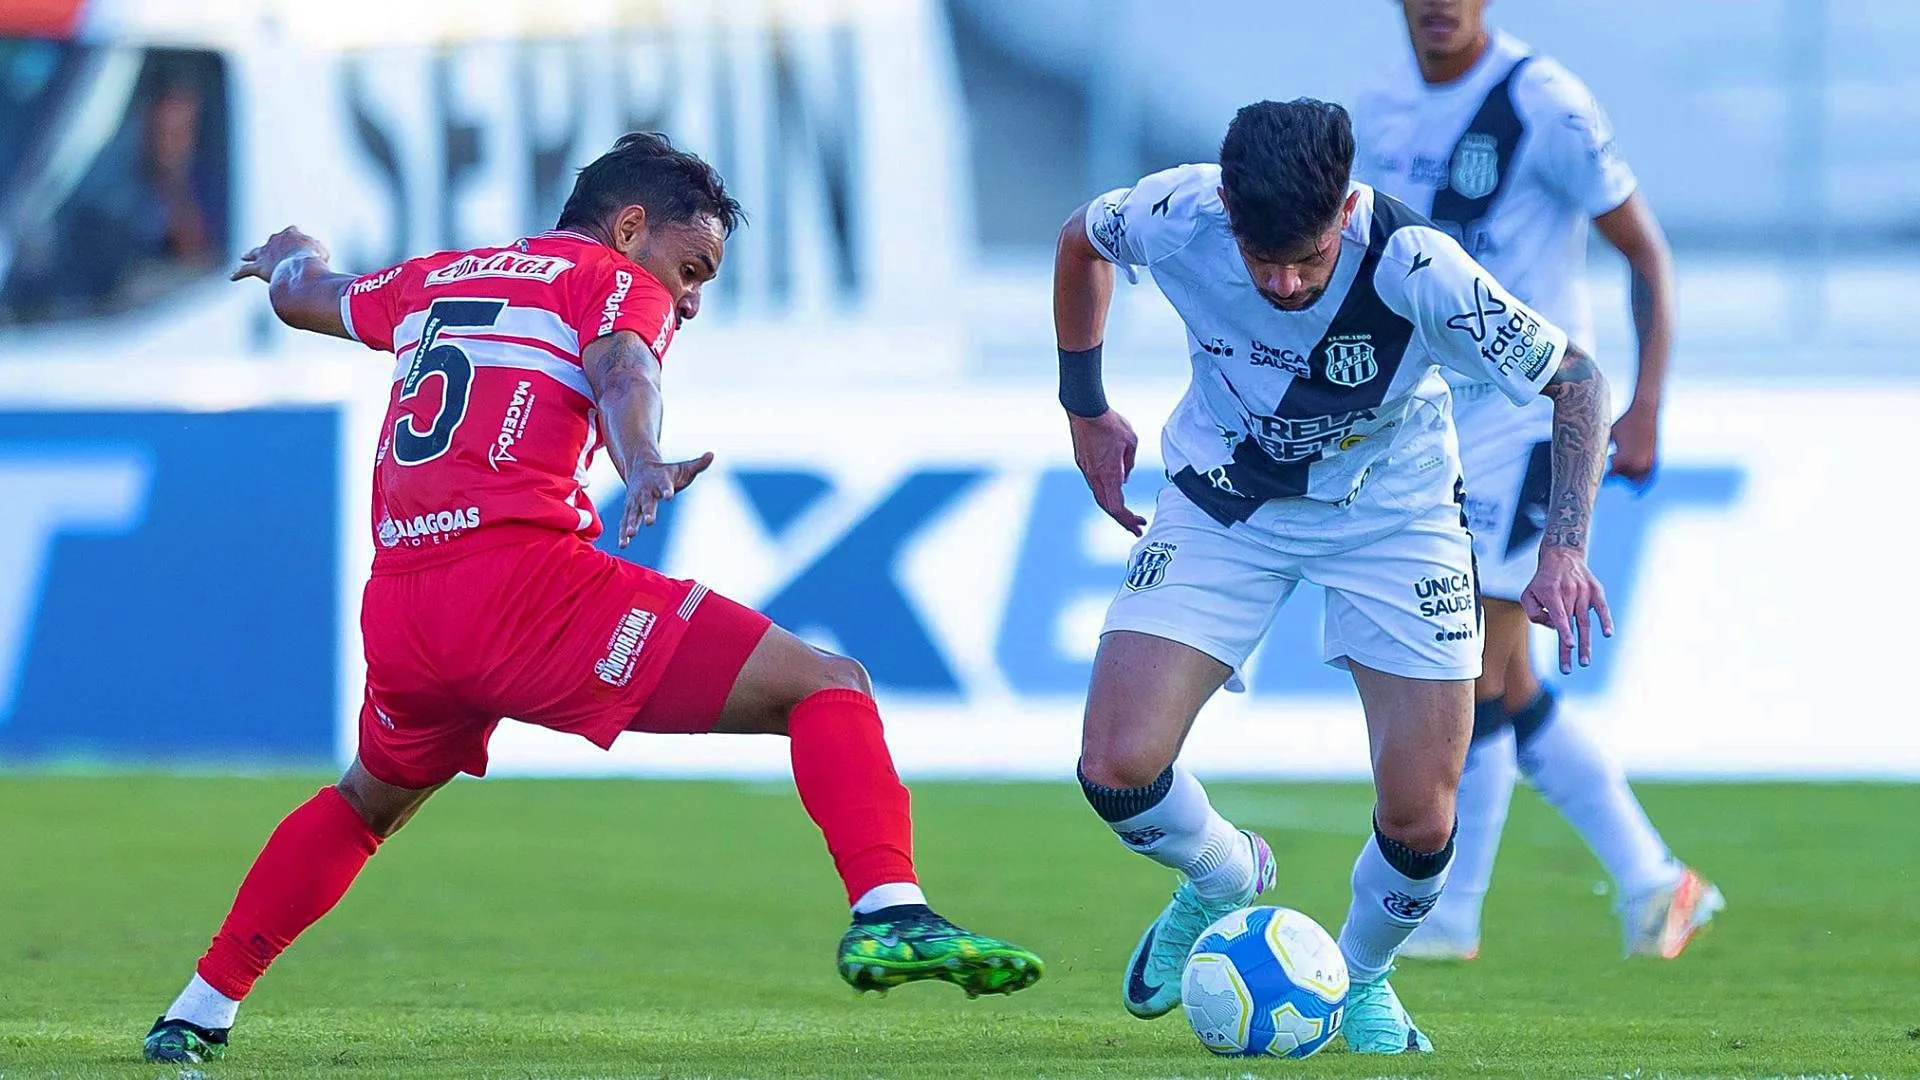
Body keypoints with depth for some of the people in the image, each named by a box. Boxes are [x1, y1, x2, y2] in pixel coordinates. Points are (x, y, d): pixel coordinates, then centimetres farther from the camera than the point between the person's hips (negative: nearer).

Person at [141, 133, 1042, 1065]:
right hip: (524, 581, -7)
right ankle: (888, 915, -29)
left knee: (368, 803, 36)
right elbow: (621, 371, -15)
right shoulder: (616, 282, 9)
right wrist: (642, 465, -35)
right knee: (829, 689, -7)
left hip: (397, 610, 7)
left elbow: (302, 295, 47)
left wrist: (292, 256, 71)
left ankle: (198, 1013, 35)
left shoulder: (435, 280, 28)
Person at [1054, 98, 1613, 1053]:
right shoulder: (1175, 217, -26)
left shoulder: (1414, 267, -32)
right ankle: (1227, 883, 19)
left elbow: (1574, 377, -19)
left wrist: (1563, 549, -28)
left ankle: (1363, 978, 27)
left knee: (1419, 823, -8)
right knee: (1117, 769, -16)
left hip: (1391, 507, -1)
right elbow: (1082, 239, 0)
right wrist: (1085, 408, 4)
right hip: (1224, 499, 1)